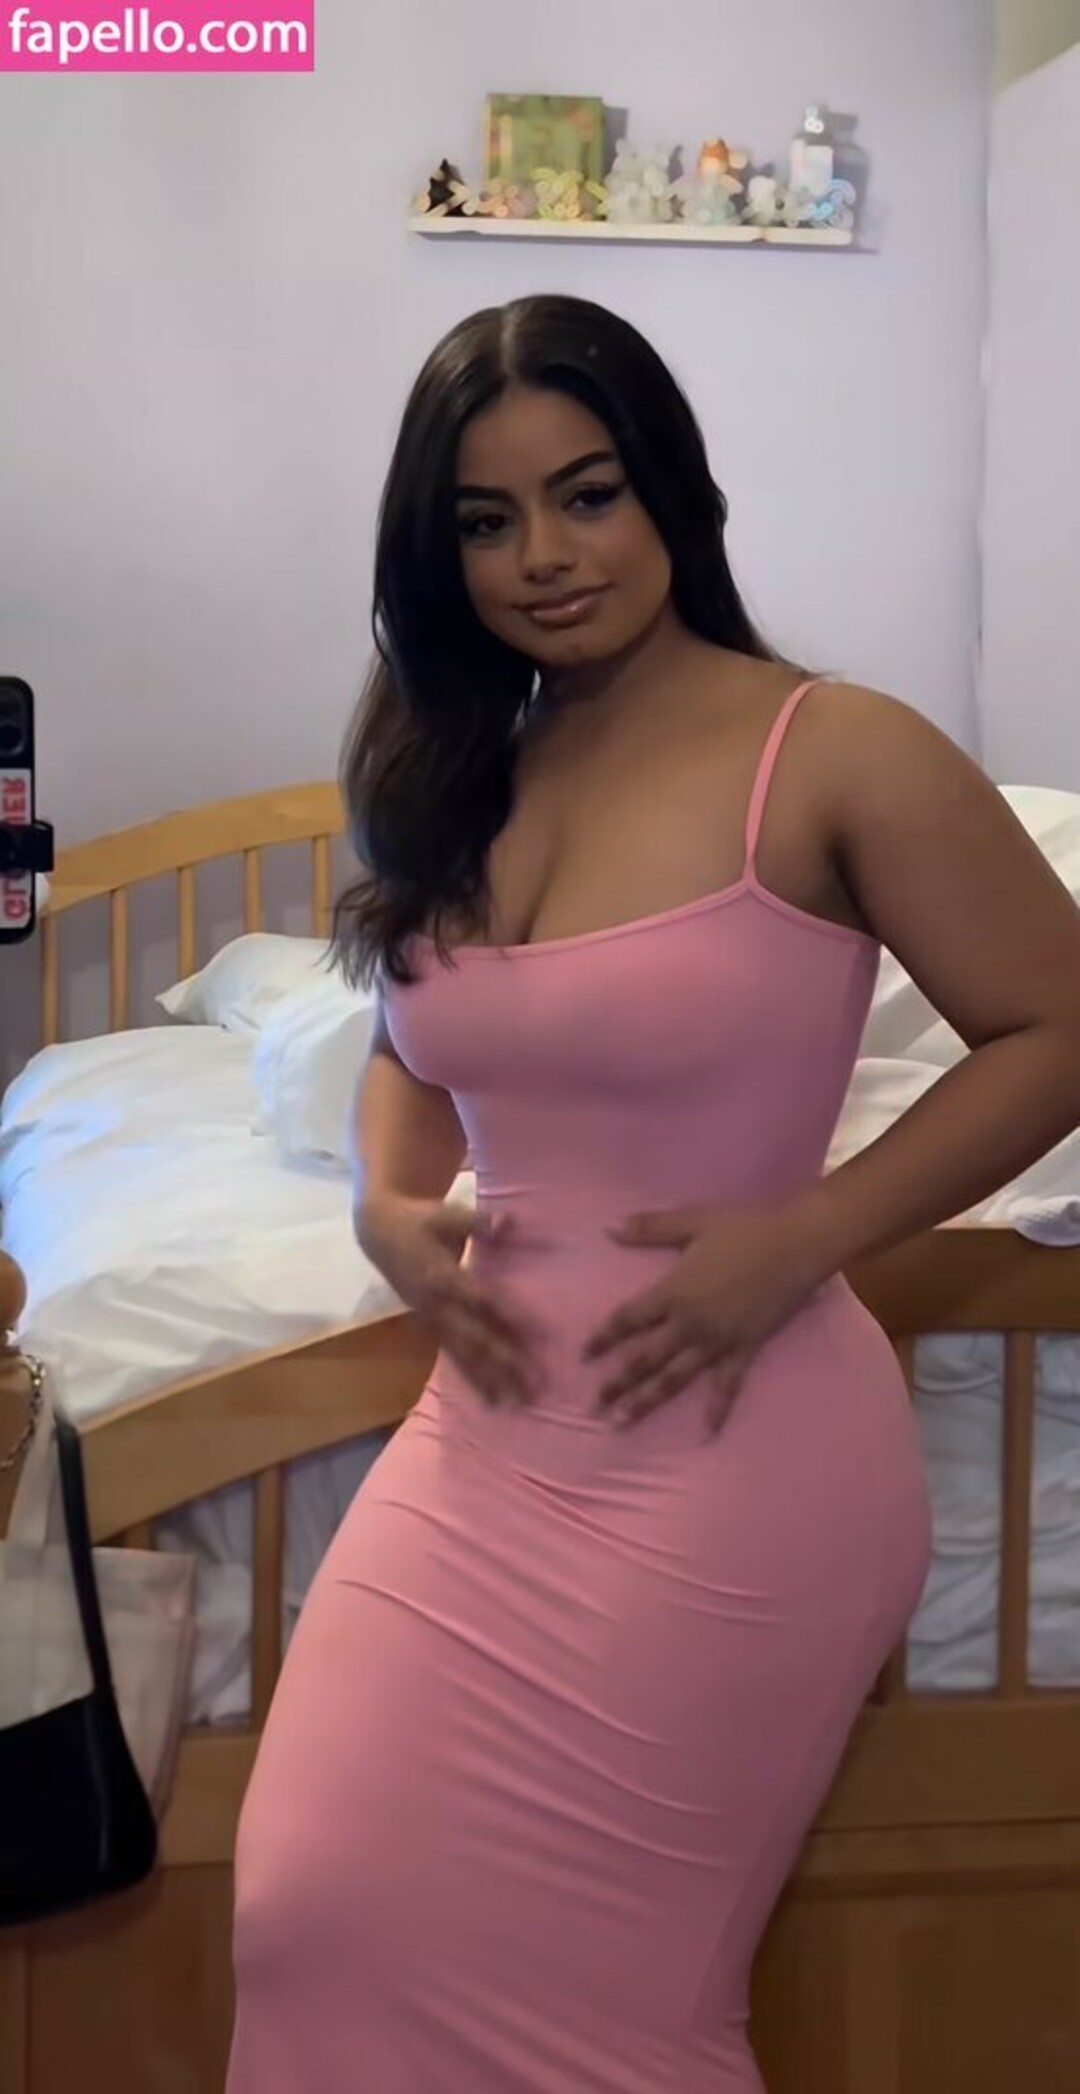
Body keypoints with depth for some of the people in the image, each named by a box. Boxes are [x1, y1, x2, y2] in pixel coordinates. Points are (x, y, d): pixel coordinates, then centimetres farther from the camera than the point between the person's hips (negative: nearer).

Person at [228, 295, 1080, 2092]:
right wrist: (391, 1208, 0)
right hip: (487, 1443, 6)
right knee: (321, 1917, 3)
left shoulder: (836, 758, -11)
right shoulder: (450, 777, 8)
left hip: (729, 1469, -5)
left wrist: (802, 1237, -16)